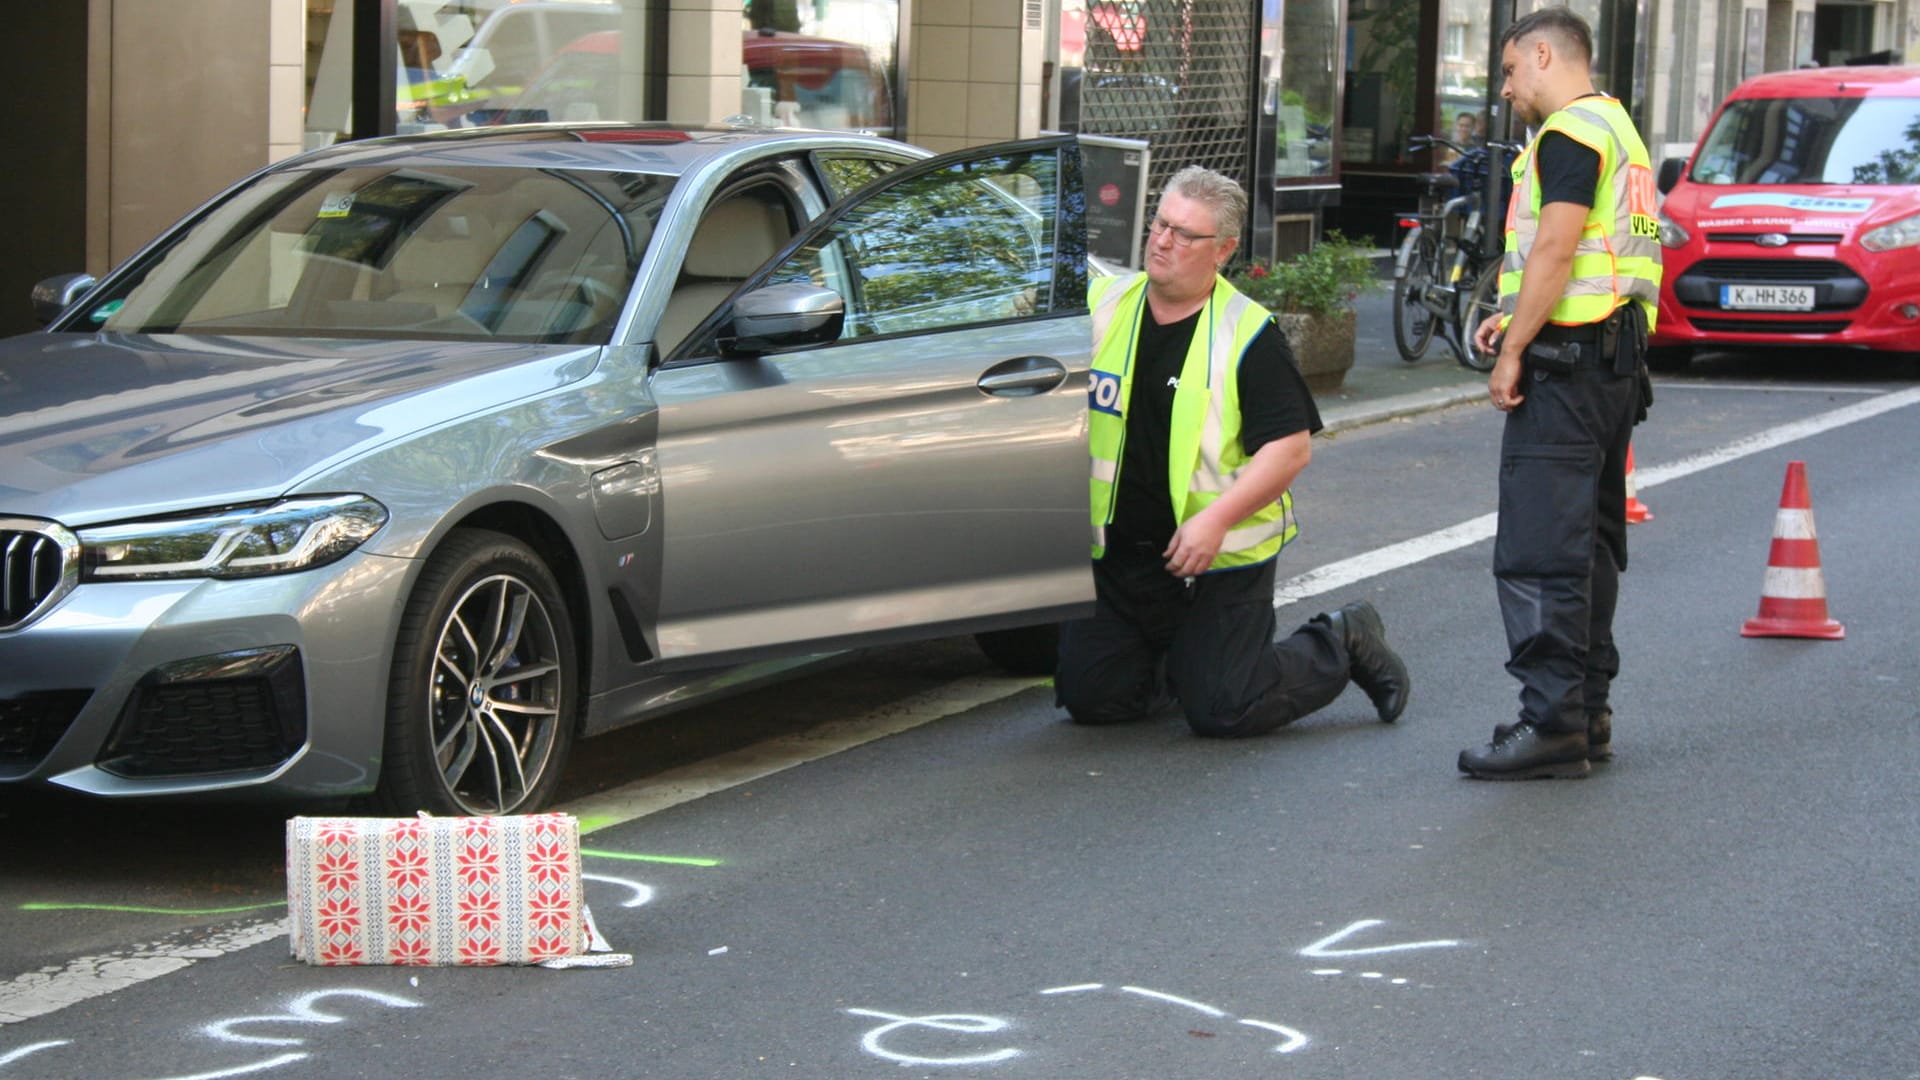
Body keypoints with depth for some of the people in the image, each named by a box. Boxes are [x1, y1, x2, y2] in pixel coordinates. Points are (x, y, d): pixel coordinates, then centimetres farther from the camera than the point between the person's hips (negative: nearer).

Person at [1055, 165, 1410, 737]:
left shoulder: (1247, 334, -8)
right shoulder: (1101, 307, 3)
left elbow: (1291, 447, -13)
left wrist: (1217, 519, -23)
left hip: (1219, 561, -4)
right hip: (1114, 555, 5)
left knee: (1223, 711, -9)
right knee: (1090, 698, -1)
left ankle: (1343, 644, 17)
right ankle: (1176, 662, 30)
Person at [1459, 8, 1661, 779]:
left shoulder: (1570, 134, -12)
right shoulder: (1618, 130, 20)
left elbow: (1555, 249, -20)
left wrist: (1514, 351, -16)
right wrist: (1519, 317, 14)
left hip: (1566, 366, -11)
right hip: (1617, 361, 11)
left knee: (1539, 554, -12)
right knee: (1590, 545, 14)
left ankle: (1553, 723, -14)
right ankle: (1589, 713, 18)